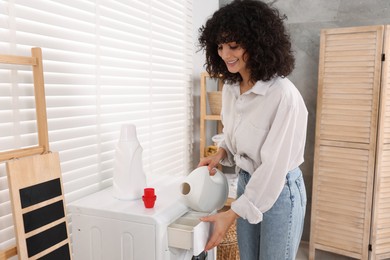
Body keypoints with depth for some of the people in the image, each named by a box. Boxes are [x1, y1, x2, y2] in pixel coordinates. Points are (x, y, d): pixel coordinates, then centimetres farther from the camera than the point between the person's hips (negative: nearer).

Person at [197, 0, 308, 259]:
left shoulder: (284, 95, -25)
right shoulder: (229, 88, -2)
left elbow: (274, 166, -25)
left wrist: (231, 215, -23)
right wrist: (221, 153, -7)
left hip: (279, 190, -7)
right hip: (246, 183, 7)